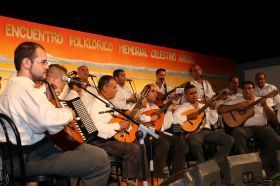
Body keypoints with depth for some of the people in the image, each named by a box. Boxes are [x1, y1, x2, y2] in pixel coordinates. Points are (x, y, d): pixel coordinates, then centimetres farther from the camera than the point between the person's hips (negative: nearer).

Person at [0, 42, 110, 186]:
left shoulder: (15, 85, 17)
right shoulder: (25, 89, -20)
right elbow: (48, 119, -37)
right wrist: (68, 113, -17)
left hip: (32, 147, 11)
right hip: (29, 158, -11)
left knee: (95, 152, 17)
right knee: (101, 161, -20)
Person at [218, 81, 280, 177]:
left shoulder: (261, 101, 18)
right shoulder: (236, 101, 12)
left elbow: (272, 118, 10)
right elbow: (220, 109, 0)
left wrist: (265, 106, -8)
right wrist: (237, 106, -9)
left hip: (261, 127, 2)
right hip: (244, 127, -2)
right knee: (237, 133, -36)